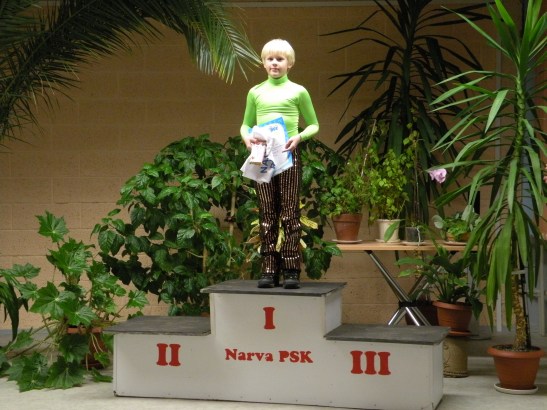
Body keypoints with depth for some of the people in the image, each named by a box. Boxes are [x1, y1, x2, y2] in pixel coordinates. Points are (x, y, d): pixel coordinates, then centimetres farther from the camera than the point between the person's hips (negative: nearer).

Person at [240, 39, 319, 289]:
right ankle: (269, 270, 6)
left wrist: (299, 137, -11)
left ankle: (291, 271, -1)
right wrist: (247, 137, -5)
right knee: (267, 215, 4)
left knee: (290, 214, -3)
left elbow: (314, 125, 9)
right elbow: (246, 124, 18)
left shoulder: (298, 92, 4)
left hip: (289, 156, -2)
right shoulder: (255, 92, 10)